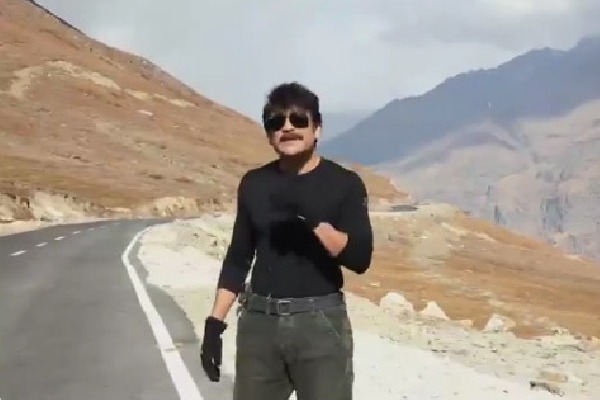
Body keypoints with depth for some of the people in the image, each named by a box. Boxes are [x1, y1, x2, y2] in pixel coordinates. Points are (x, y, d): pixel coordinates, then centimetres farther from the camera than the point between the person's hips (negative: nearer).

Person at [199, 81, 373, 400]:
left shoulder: (344, 183, -1)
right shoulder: (254, 184, 8)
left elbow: (360, 257, -8)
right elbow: (238, 257, 13)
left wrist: (313, 220, -21)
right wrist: (215, 322, 6)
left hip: (321, 322, -3)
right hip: (258, 322, 4)